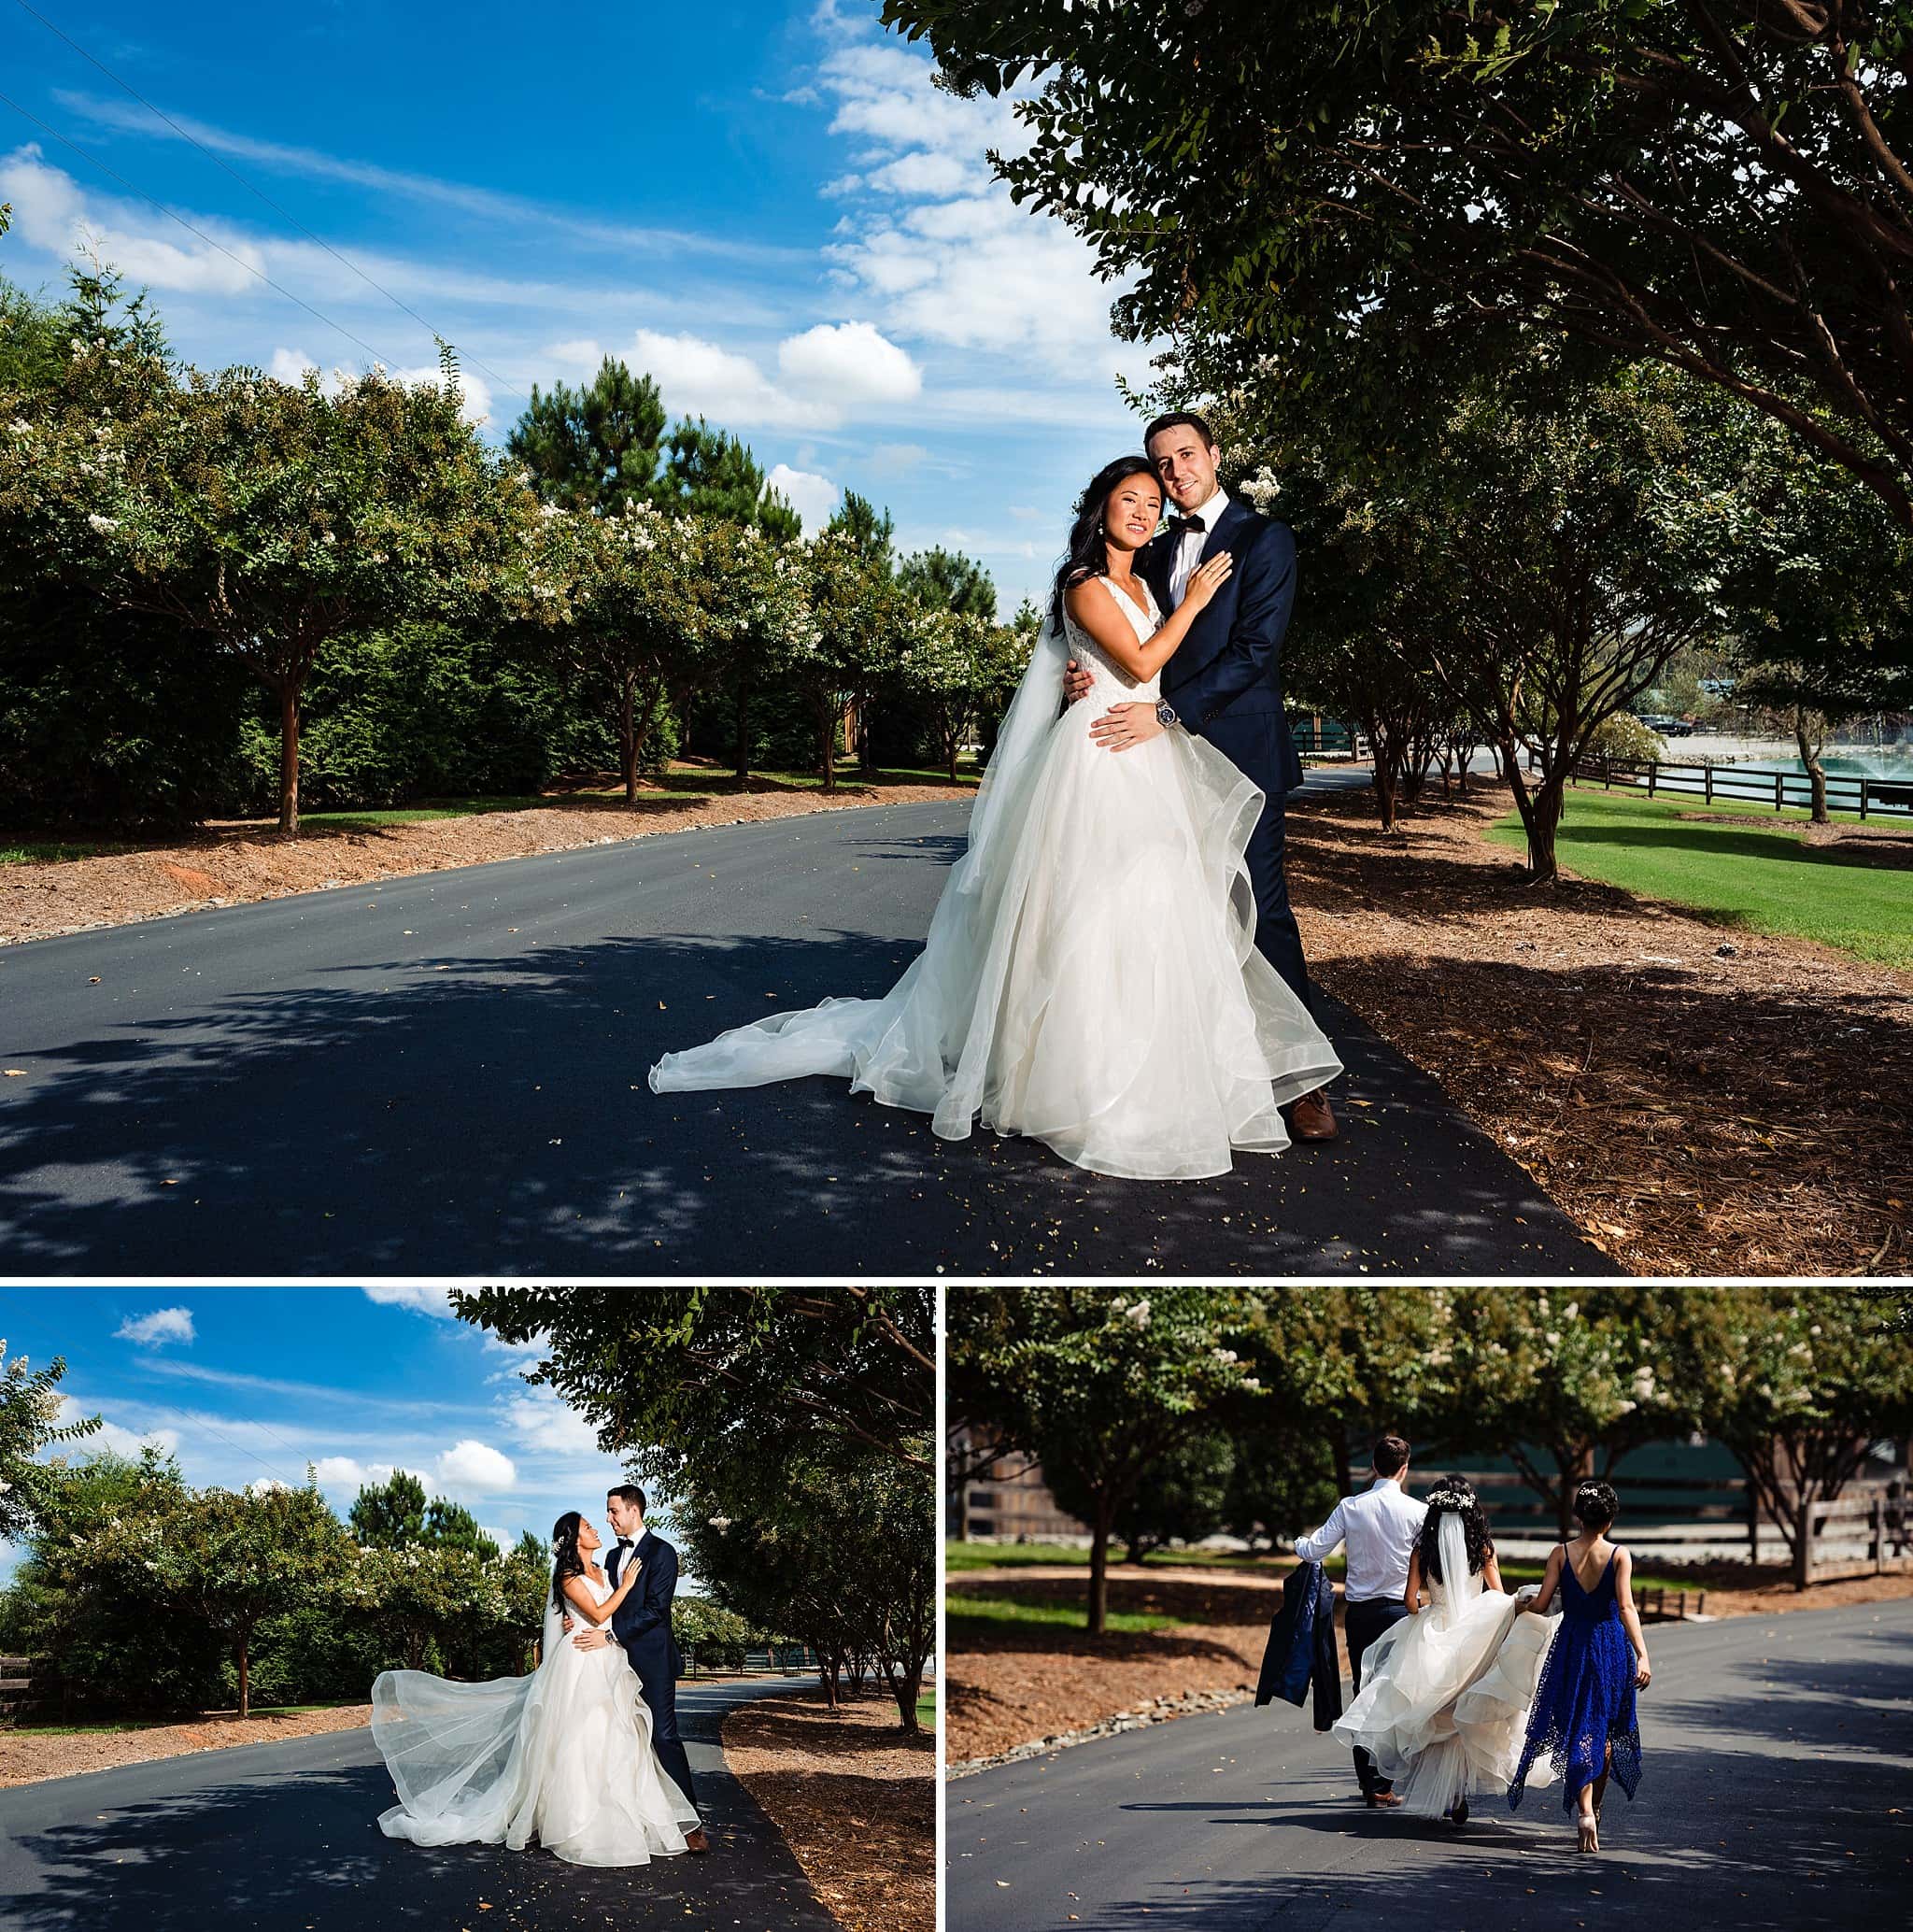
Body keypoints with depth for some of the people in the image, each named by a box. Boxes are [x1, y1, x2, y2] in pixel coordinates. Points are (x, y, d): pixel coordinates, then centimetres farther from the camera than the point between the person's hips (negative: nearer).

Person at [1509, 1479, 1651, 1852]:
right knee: (1605, 1731, 18)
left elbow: (1540, 1604, -7)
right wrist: (1642, 1655, -22)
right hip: (1612, 1648, 0)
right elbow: (1626, 1607, -17)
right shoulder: (1620, 1555, -6)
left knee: (1577, 1732, 1)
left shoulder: (1561, 1554, -4)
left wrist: (1521, 1604, 15)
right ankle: (1595, 1807, 29)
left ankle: (1584, 1812, -18)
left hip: (1572, 1646, 0)